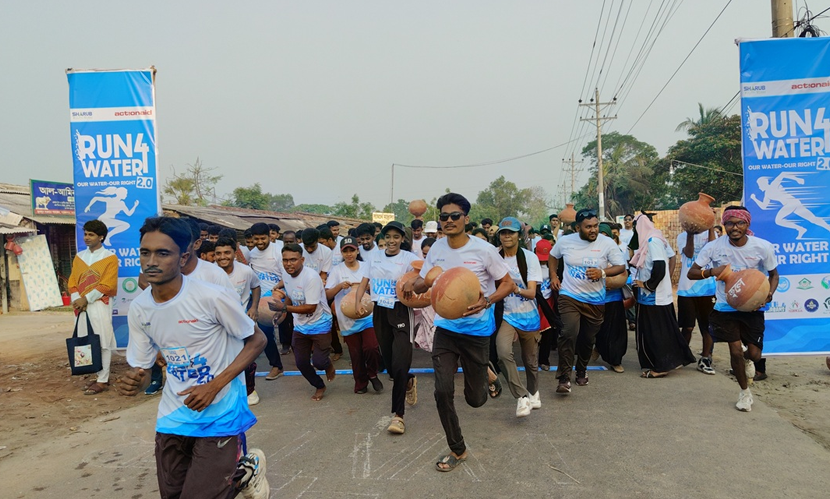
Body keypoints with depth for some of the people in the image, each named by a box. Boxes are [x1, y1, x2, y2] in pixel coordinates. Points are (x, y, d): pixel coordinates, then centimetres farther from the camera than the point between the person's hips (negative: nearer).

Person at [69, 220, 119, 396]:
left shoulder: (110, 257, -4)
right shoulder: (79, 256, 13)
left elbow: (106, 285, -10)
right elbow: (72, 281, 10)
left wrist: (86, 299, -13)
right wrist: (77, 299, -7)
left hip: (100, 305, -6)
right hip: (82, 306, 6)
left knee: (102, 342, -6)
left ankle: (103, 381, -3)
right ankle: (99, 376, 16)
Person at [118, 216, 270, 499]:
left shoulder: (213, 297, -21)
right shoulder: (138, 309, -4)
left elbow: (257, 341, -12)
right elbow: (141, 367, 5)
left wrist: (215, 386, -21)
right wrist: (134, 382, -20)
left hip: (221, 414, -5)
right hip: (174, 415, 6)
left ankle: (246, 471, 25)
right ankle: (225, 469, 43)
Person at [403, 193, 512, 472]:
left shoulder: (483, 250, -13)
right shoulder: (437, 249, 0)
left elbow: (507, 284, -6)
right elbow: (424, 282, 11)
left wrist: (487, 301, -26)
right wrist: (412, 285, -14)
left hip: (476, 330, -3)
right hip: (445, 328, 3)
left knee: (475, 399, 7)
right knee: (442, 392, -5)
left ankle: (484, 373, 45)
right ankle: (457, 450, 17)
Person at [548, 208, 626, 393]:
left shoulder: (607, 243, -7)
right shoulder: (565, 241, -4)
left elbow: (621, 267, -3)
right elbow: (553, 257, 16)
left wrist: (602, 272, -21)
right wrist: (554, 277, 4)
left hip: (595, 300, 2)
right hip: (570, 296, -1)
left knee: (588, 339, 14)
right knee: (569, 333, -20)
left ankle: (582, 370, 41)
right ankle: (564, 378, -10)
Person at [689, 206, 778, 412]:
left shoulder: (763, 247, -12)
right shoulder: (714, 247, -14)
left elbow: (774, 275, 2)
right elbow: (691, 273, -9)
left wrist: (769, 294, -18)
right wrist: (711, 271, -30)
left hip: (752, 306, 1)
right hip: (726, 307, 0)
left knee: (754, 354, 0)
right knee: (735, 351, -1)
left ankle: (747, 360, 42)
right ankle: (745, 392, 26)